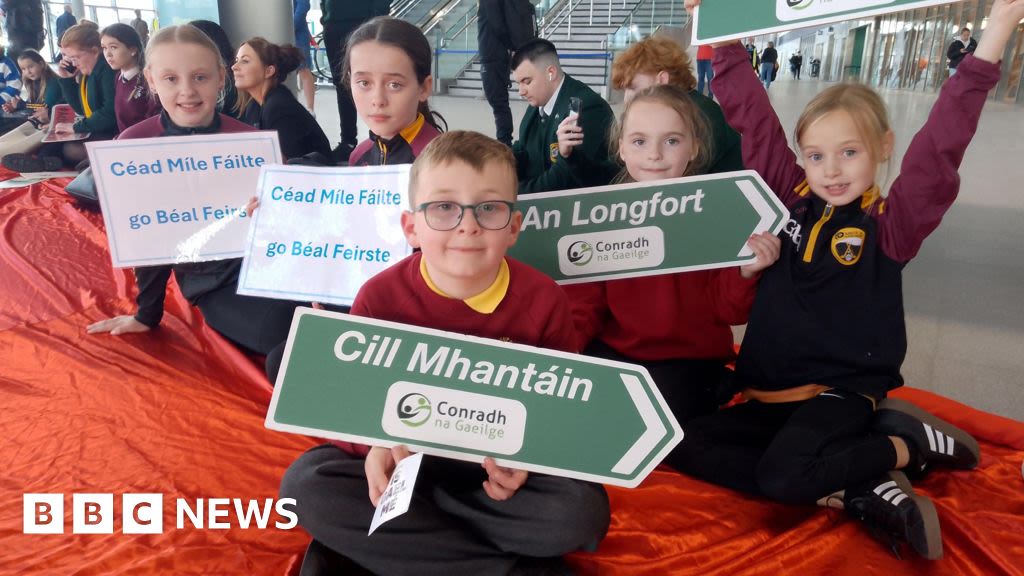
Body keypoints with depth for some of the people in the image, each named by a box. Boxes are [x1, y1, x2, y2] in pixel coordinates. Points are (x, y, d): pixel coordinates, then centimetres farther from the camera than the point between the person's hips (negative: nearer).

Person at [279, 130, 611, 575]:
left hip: (499, 466, -1)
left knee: (581, 511, -26)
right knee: (304, 484, -24)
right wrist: (375, 444, -26)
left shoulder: (543, 300, -12)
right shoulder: (380, 296, -11)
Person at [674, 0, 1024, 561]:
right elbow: (752, 117, 4)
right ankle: (863, 492, -14)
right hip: (773, 394, 5)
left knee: (784, 475, -31)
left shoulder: (891, 223, -6)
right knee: (685, 447, -14)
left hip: (843, 392, -5)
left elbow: (940, 148, -21)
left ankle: (911, 442, -1)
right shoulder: (789, 198, 3)